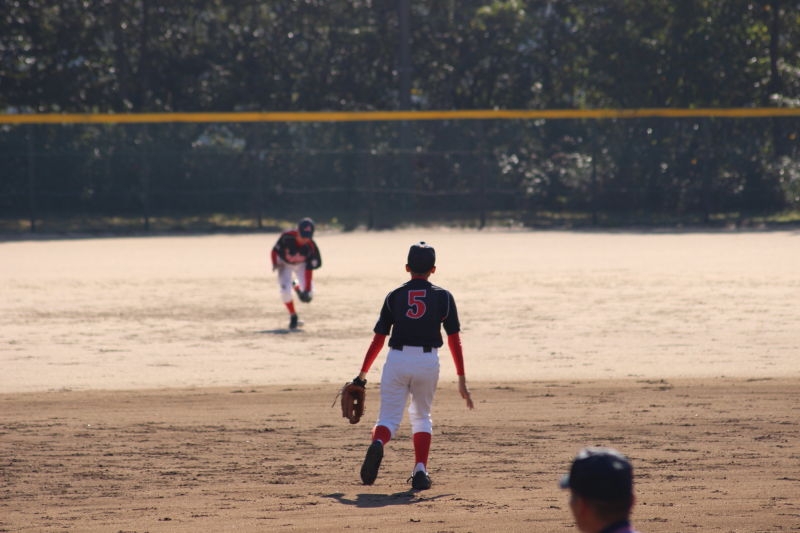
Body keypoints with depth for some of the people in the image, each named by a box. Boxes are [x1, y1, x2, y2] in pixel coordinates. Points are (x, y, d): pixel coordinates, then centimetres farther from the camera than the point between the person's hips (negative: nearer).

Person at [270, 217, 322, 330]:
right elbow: (274, 251, -18)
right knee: (285, 291, -22)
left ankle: (296, 285, 31)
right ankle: (293, 317, 3)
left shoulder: (311, 247, -31)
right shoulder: (287, 237, -34)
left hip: (301, 265, 1)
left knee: (308, 296, -6)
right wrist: (275, 264, -36)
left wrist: (307, 290, -26)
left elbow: (309, 270, -24)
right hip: (285, 264, -1)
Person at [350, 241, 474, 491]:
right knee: (421, 417, 21)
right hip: (428, 361, 0)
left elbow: (378, 339, 6)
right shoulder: (443, 297, 6)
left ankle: (377, 443, -31)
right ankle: (420, 471, 7)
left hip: (397, 360, 0)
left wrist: (362, 375, 12)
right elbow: (454, 341, 4)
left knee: (389, 418, 5)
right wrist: (462, 381, 8)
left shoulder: (394, 296, 8)